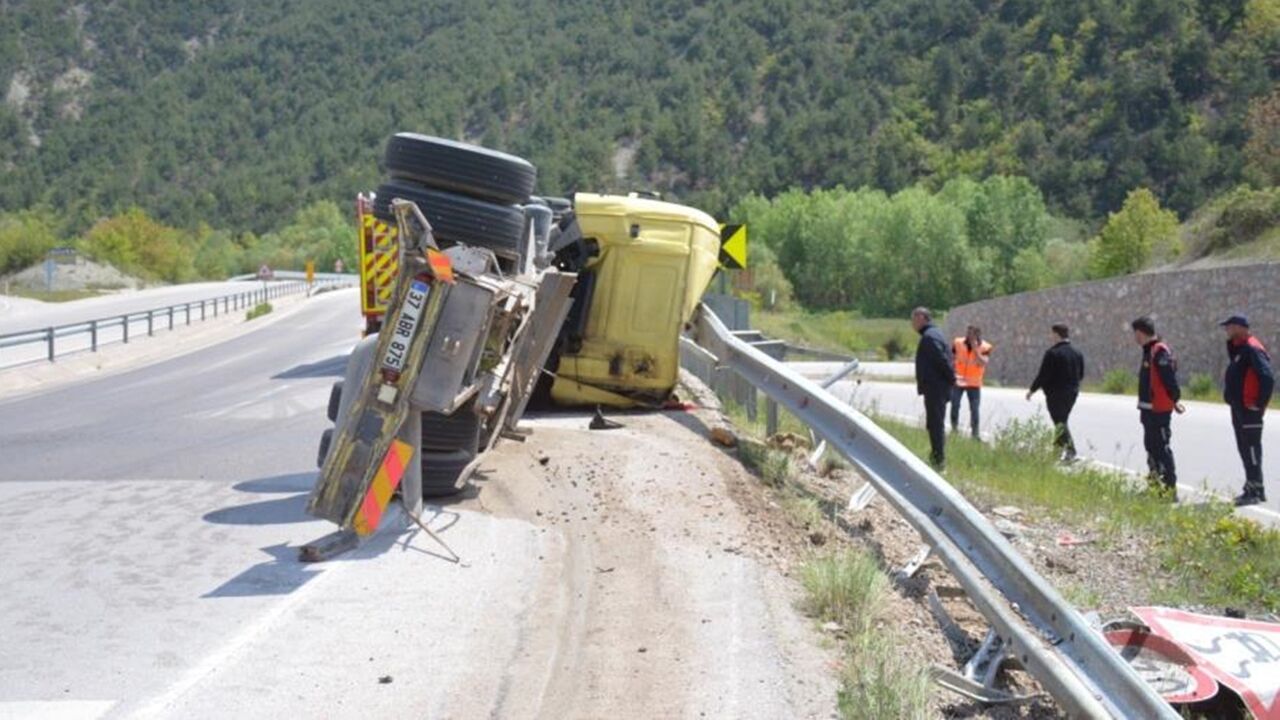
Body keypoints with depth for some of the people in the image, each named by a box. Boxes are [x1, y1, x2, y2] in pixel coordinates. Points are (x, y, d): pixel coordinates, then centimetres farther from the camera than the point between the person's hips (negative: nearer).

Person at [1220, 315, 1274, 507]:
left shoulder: (1252, 349, -17)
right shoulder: (1238, 348, 15)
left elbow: (1268, 378, -24)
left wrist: (1260, 403, -20)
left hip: (1250, 410, -10)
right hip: (1239, 409, 10)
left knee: (1251, 449, -8)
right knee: (1244, 448, 14)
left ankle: (1256, 491, -5)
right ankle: (1252, 488, 21)